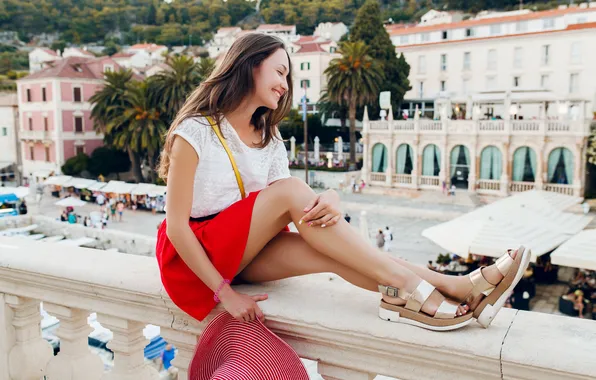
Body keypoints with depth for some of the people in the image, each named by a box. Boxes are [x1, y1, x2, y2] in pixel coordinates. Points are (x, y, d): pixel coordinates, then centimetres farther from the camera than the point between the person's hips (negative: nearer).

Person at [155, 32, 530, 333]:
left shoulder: (268, 138, 4)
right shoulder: (196, 132, -16)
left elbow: (290, 207, -9)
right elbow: (177, 226, -19)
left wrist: (329, 198, -31)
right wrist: (225, 293, -23)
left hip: (248, 250, 5)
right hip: (195, 255, -5)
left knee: (330, 250, -25)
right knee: (291, 189, -28)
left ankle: (458, 286, -31)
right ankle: (407, 286, -30)